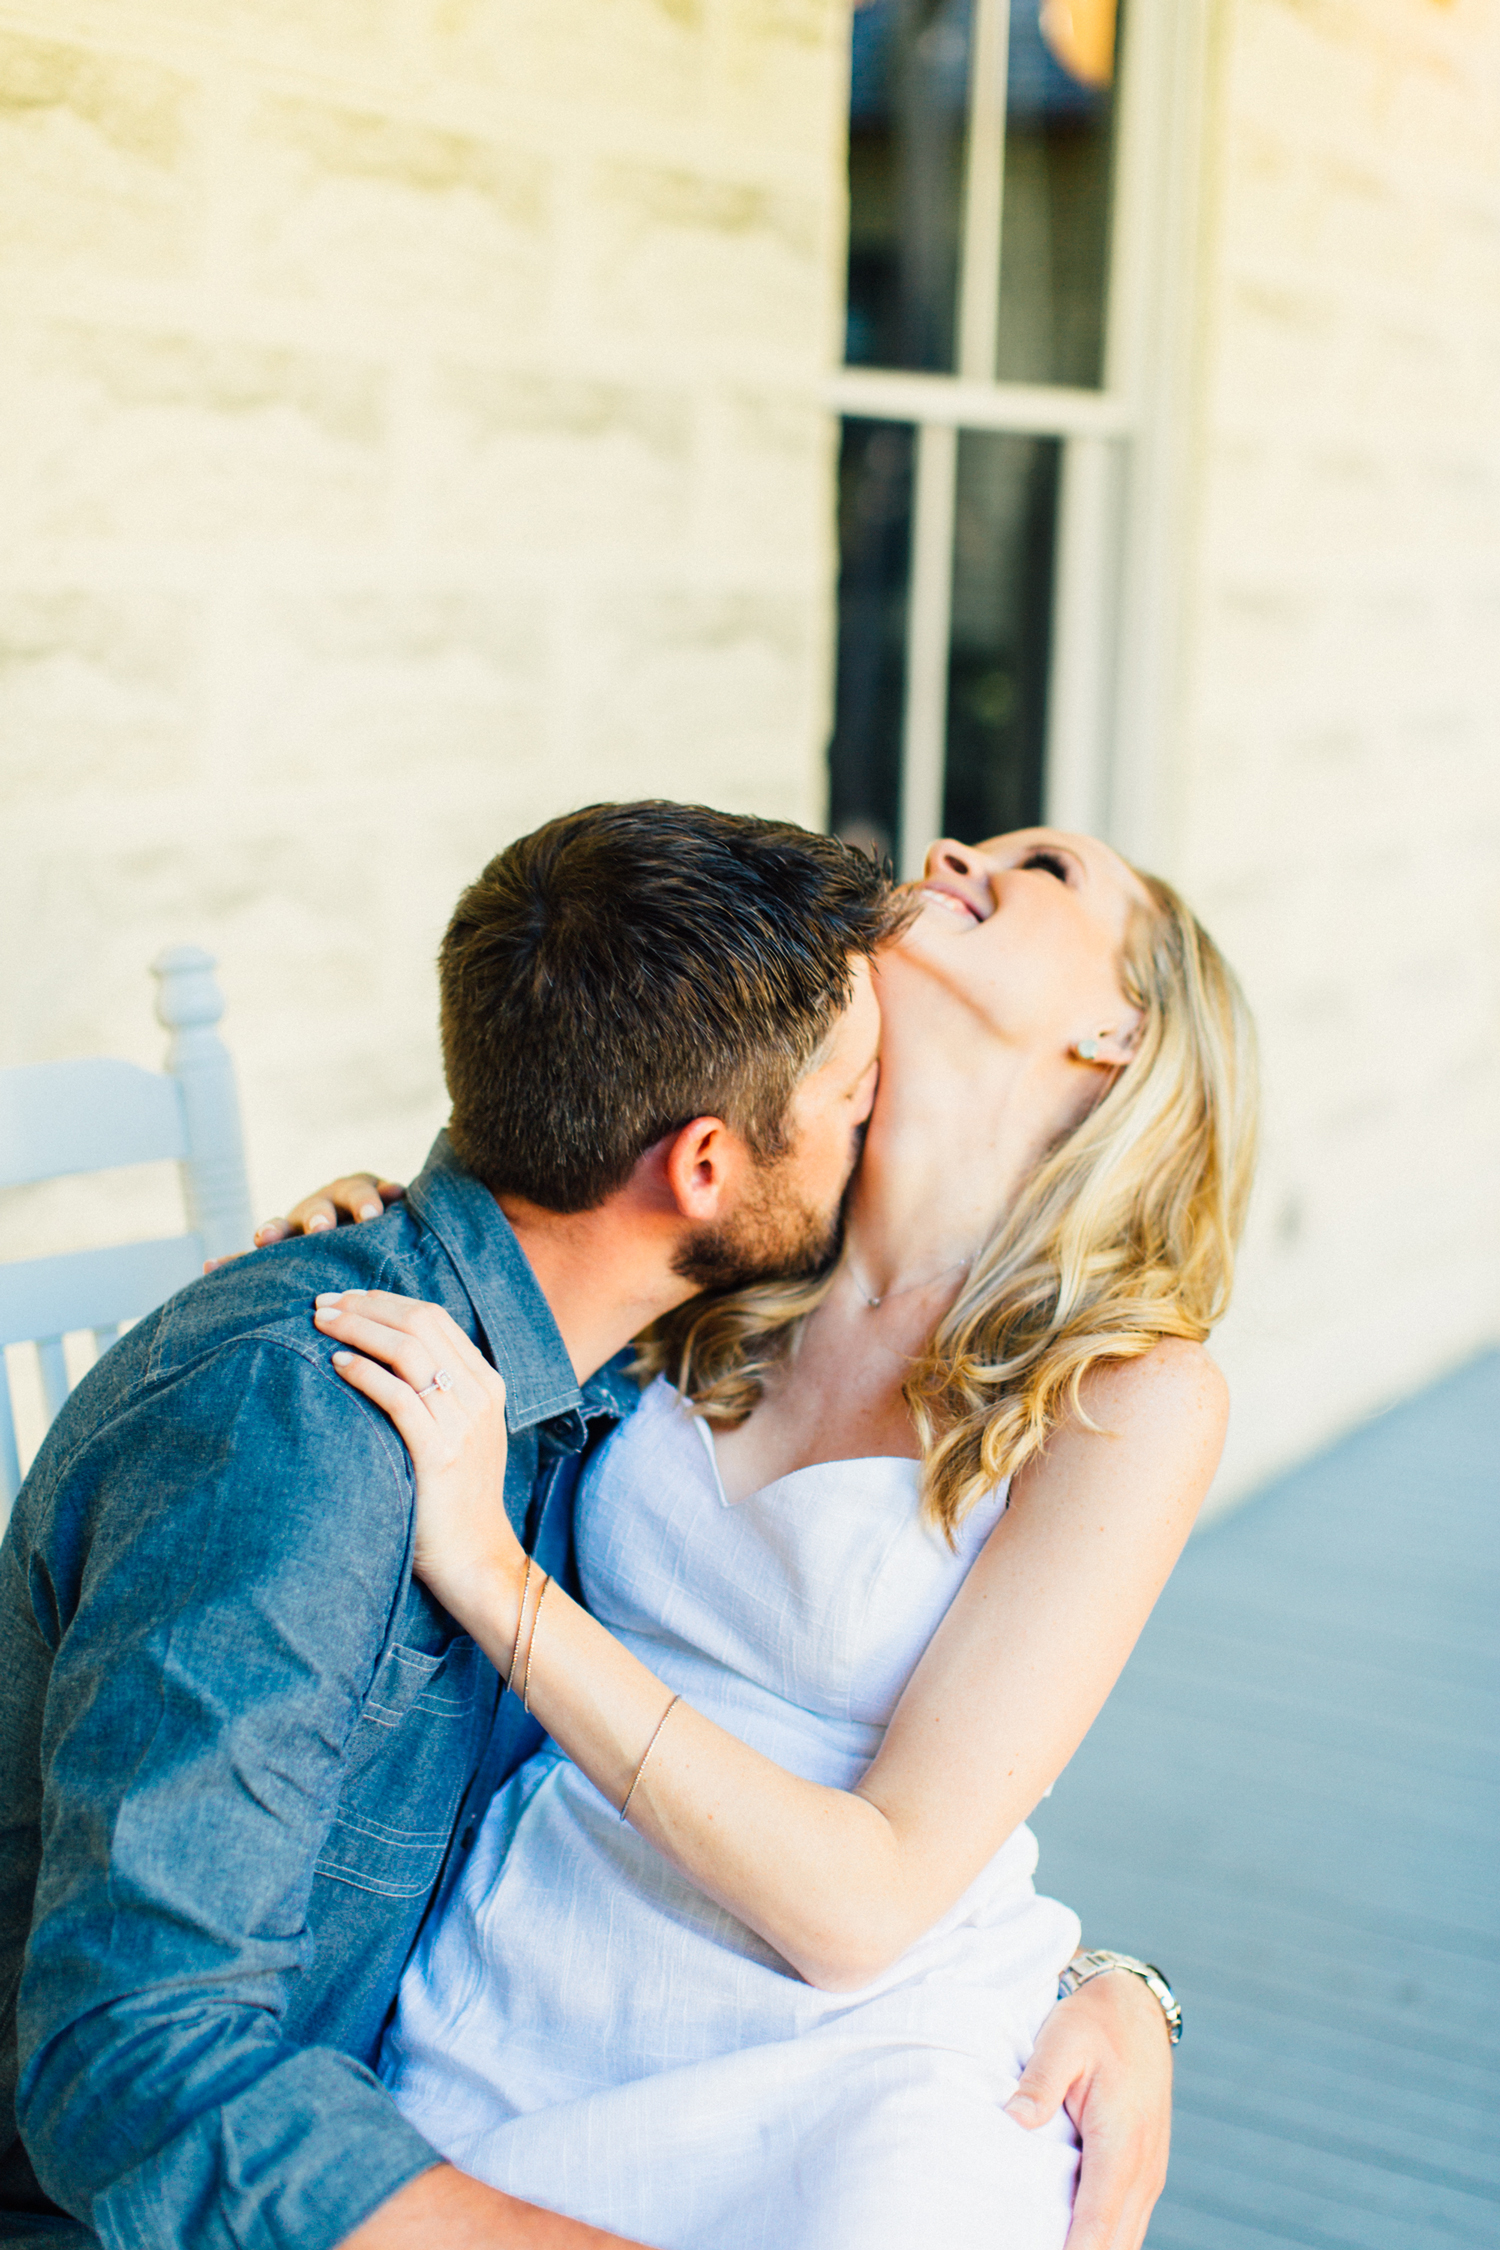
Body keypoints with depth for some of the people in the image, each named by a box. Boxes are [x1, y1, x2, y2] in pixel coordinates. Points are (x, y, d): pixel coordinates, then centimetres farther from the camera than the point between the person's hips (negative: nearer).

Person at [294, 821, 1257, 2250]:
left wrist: (491, 1573, -19)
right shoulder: (731, 1275, 3)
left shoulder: (1132, 1393, -10)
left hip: (843, 2073, -3)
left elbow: (865, 1904, -15)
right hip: (500, 2033, 3)